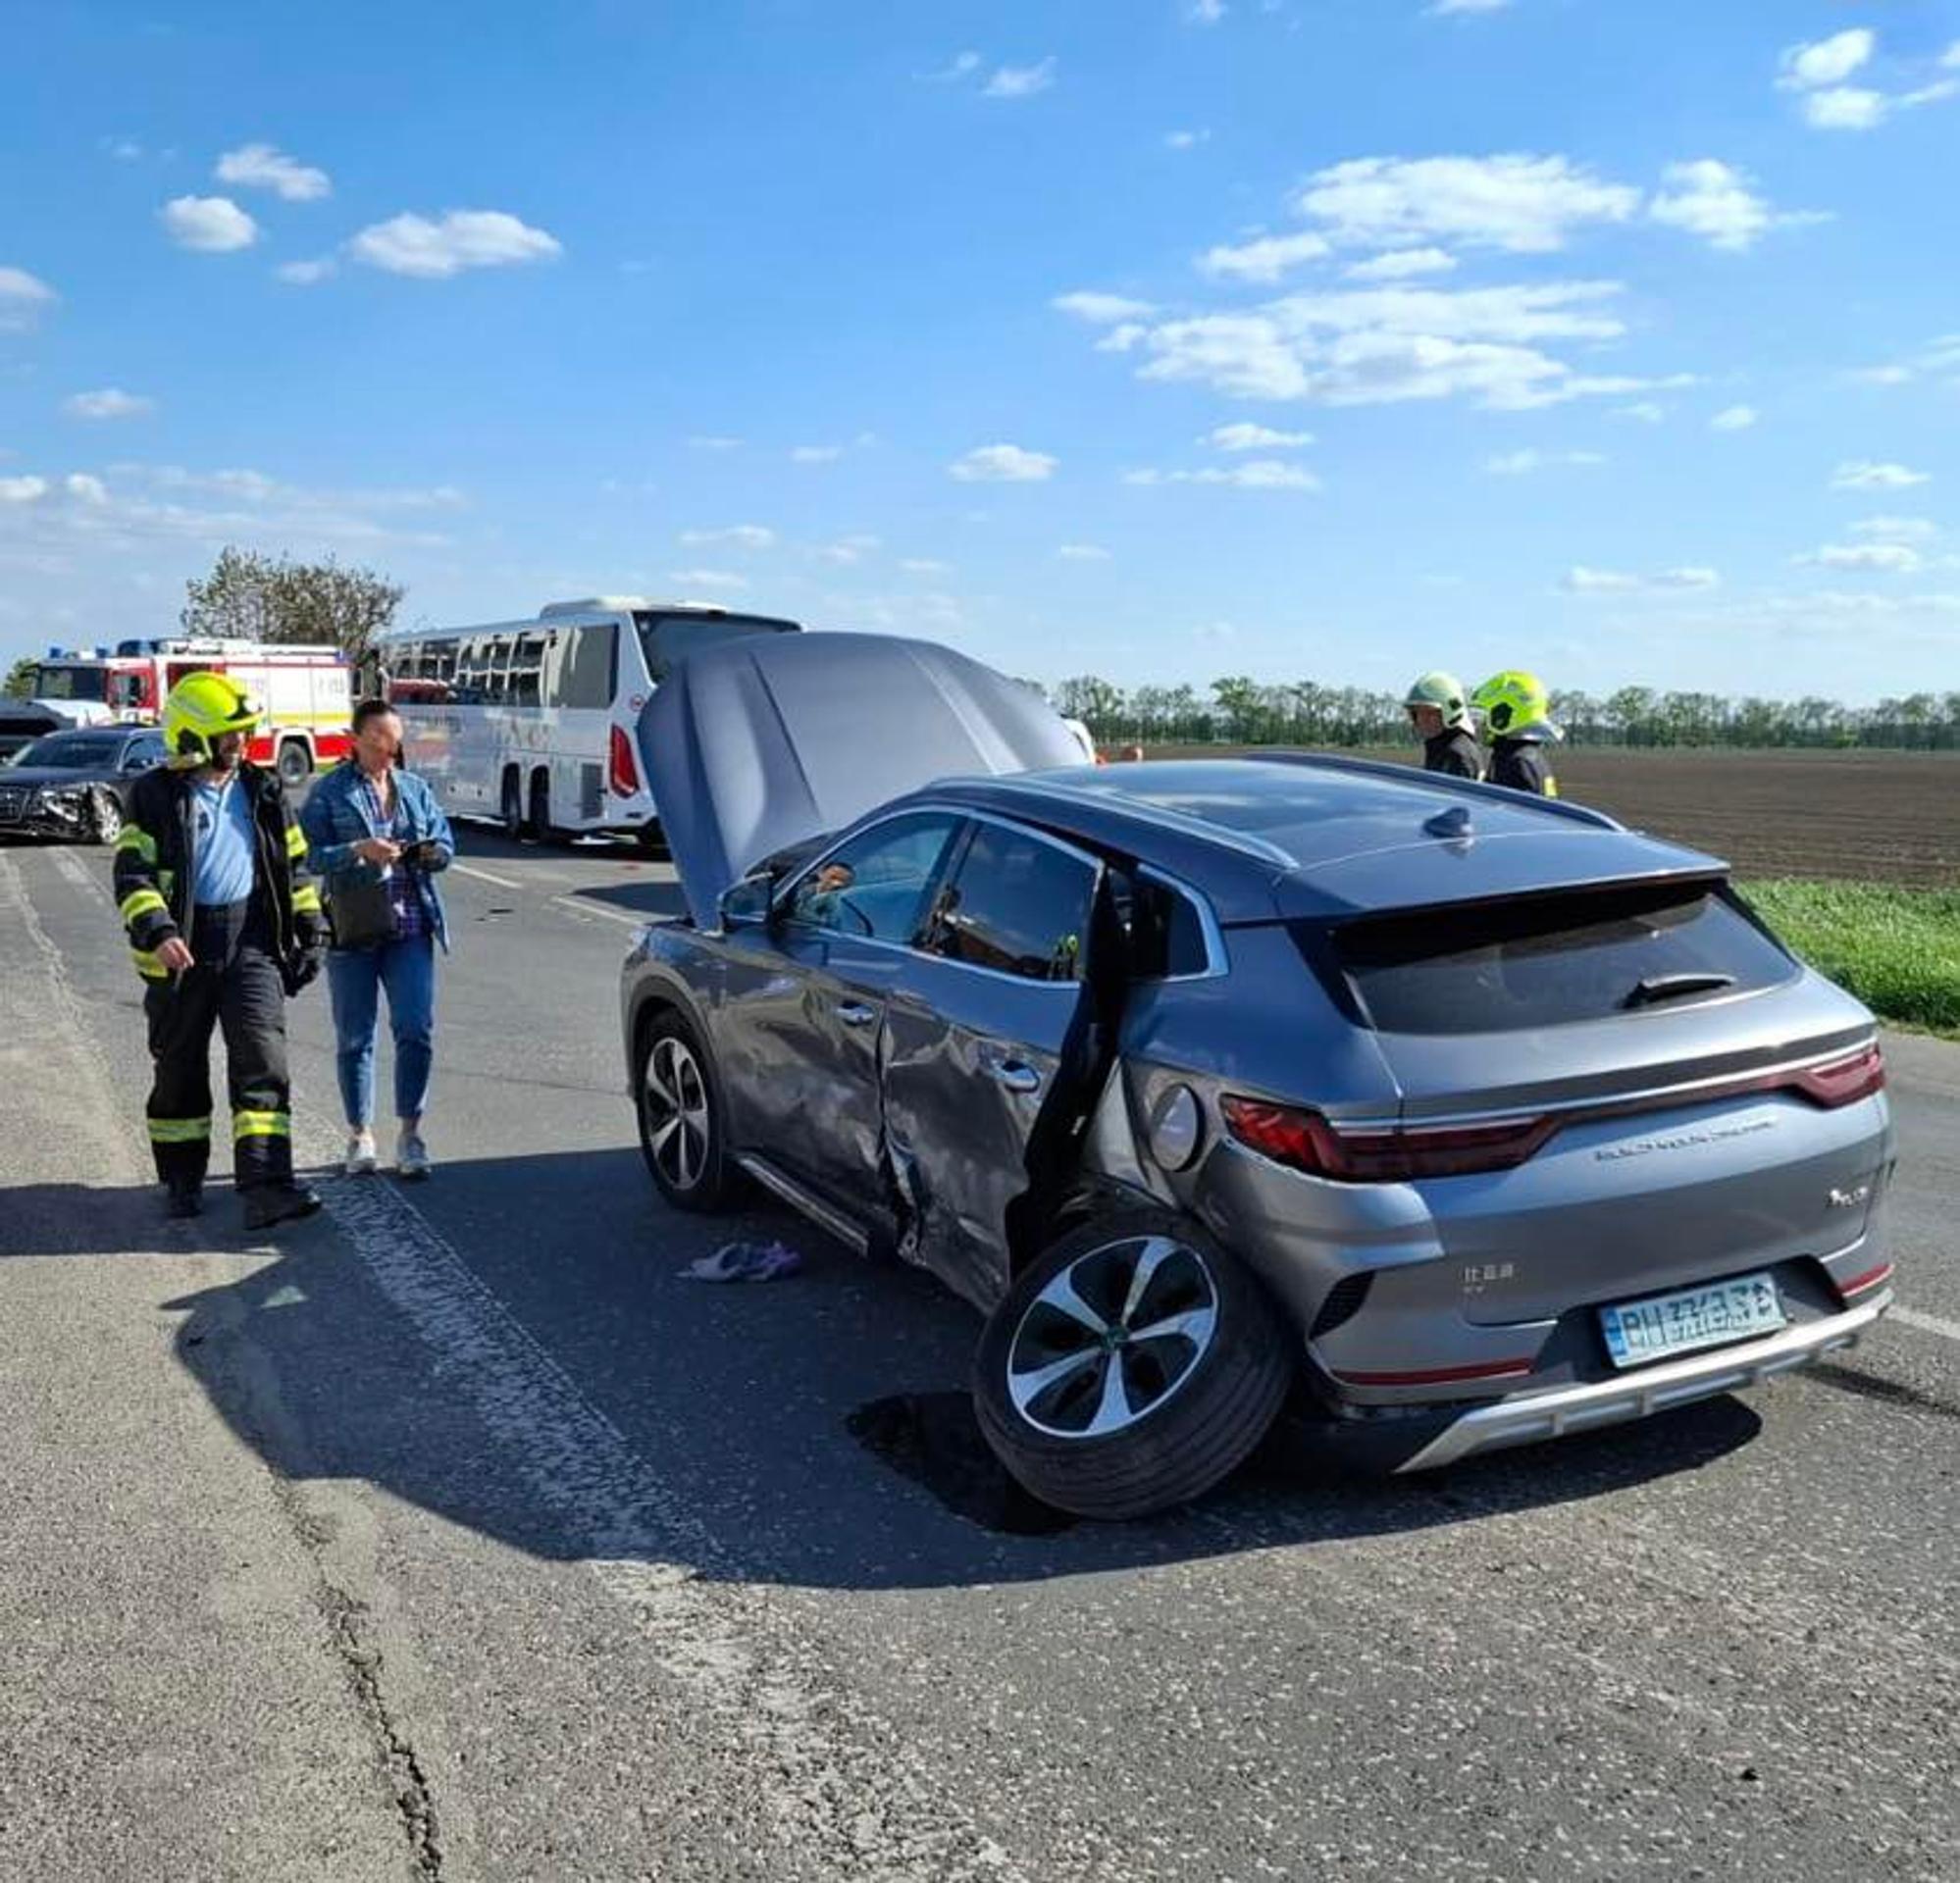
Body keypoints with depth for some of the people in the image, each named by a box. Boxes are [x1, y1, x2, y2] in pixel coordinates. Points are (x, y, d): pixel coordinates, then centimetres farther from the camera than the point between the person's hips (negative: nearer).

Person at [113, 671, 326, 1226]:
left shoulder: (263, 791, 10)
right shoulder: (155, 795, -2)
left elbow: (293, 866, 17)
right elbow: (133, 874, -8)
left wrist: (308, 933, 13)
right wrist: (157, 931, -24)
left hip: (252, 942, 2)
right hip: (182, 947, -2)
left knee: (262, 1060, -9)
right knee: (180, 1067, 10)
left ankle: (265, 1187, -13)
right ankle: (183, 1179, 26)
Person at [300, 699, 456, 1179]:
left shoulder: (415, 788, 14)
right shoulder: (329, 792, 3)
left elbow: (445, 840, 16)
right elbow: (310, 854, -6)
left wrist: (434, 852, -6)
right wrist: (359, 851, -20)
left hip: (410, 928, 2)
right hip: (351, 931, -2)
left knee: (416, 1030, -6)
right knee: (354, 1038, 6)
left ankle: (409, 1132, 5)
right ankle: (360, 1135, 18)